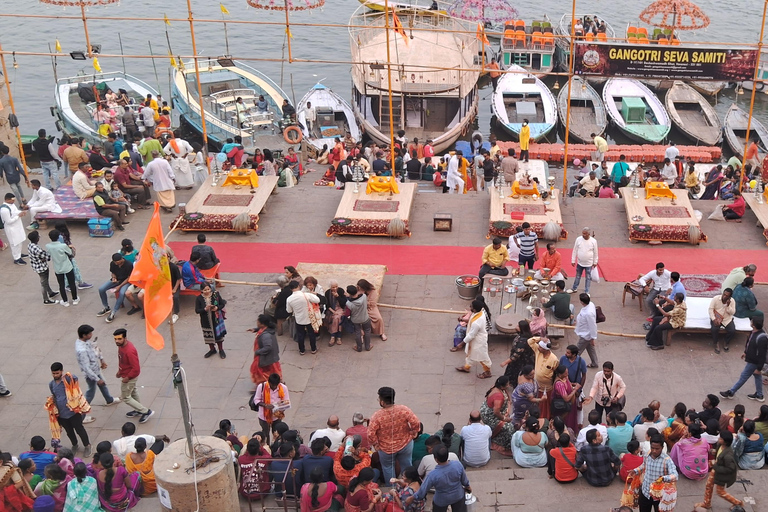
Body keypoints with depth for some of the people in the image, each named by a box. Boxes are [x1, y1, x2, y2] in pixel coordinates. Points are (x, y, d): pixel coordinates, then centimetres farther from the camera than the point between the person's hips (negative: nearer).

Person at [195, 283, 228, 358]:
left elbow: (222, 304, -2)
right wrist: (205, 309, -27)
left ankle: (221, 350, 28)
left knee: (218, 334, 10)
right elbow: (197, 310, -10)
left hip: (216, 319, -1)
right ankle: (212, 349, 36)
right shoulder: (199, 298, -10)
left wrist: (217, 308, -22)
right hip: (206, 320, 1)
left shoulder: (216, 295, -10)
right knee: (209, 335, 14)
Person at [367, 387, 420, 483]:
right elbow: (415, 422, -19)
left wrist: (375, 444, -7)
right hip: (405, 445, 2)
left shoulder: (377, 416, -27)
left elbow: (371, 434, -25)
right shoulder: (403, 410, -22)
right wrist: (413, 433, -1)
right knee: (407, 466, 24)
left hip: (386, 449, -2)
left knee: (388, 468, 24)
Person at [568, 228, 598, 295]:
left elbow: (595, 253, -3)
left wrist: (595, 262, 3)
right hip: (579, 262, 2)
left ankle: (586, 292, 22)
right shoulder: (578, 239, -11)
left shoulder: (593, 241, -15)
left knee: (588, 278, 9)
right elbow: (575, 251, -2)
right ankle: (574, 288, 37)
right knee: (578, 276, 19)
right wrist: (573, 261, 1)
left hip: (589, 264, -2)